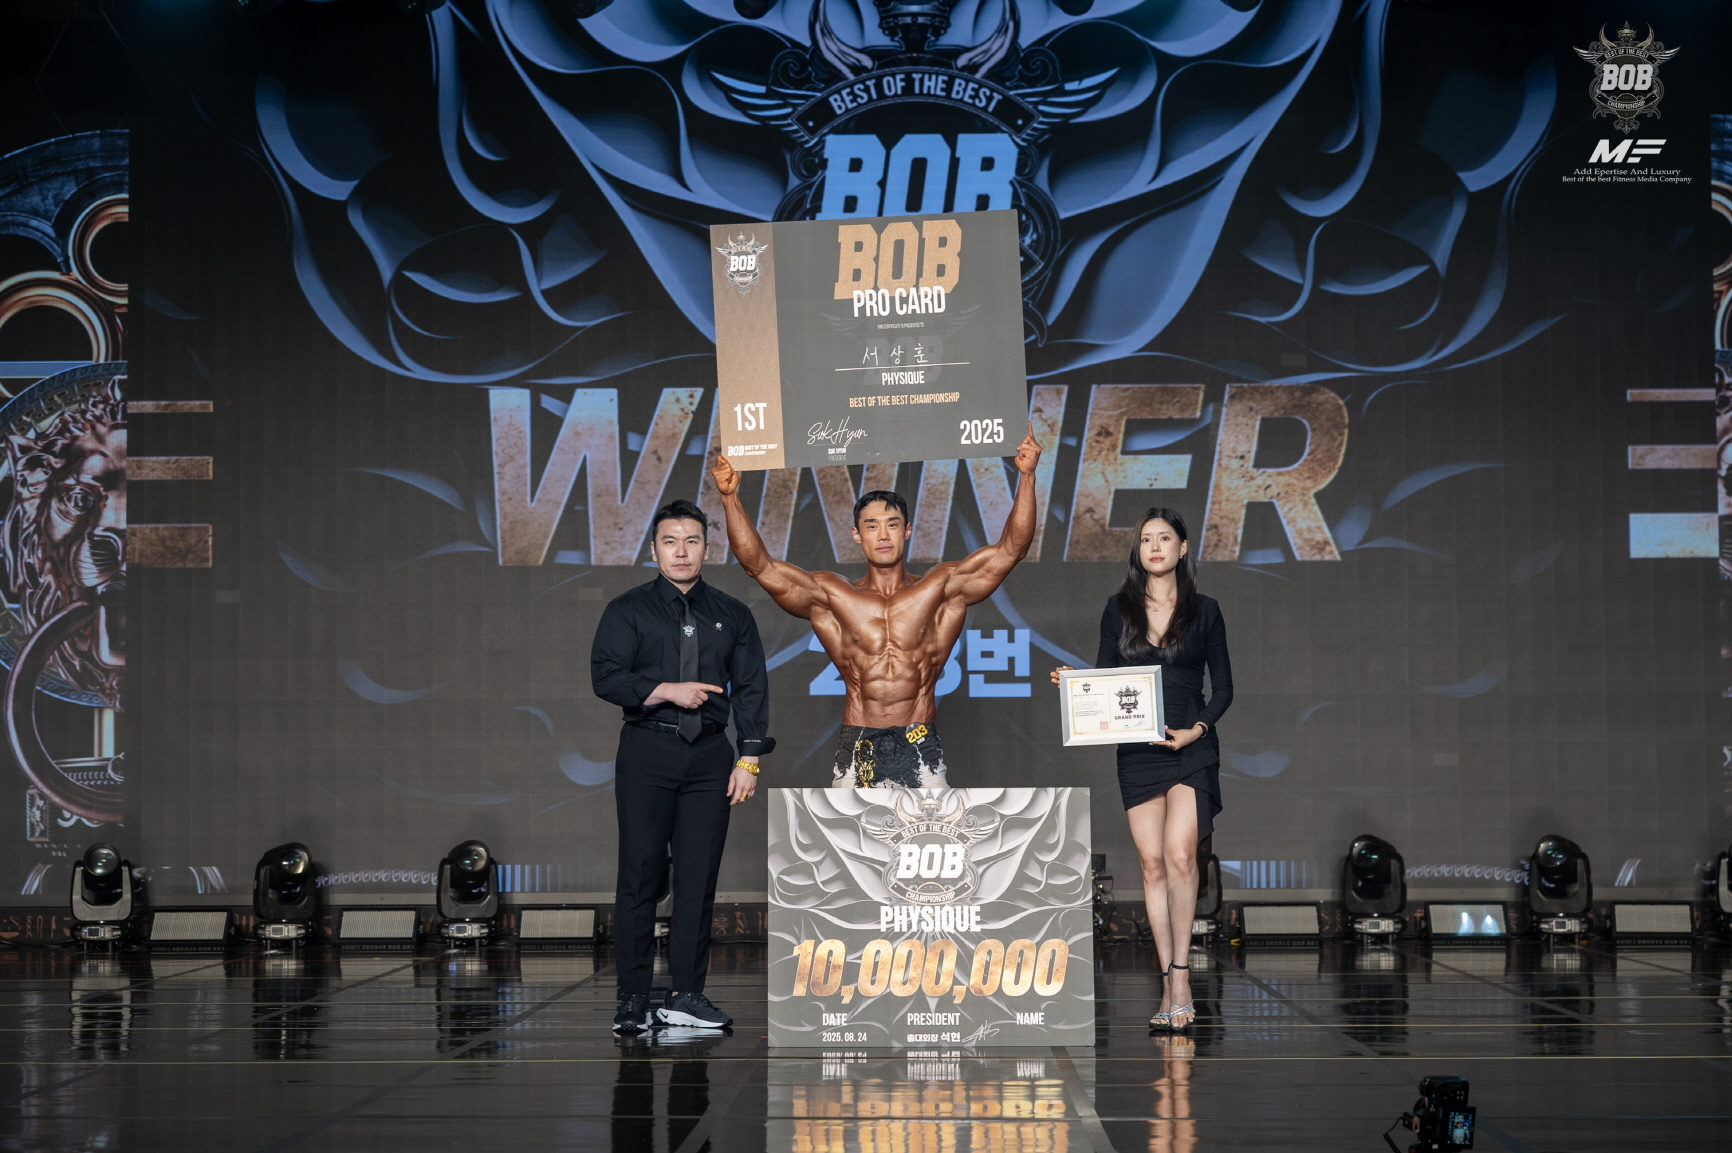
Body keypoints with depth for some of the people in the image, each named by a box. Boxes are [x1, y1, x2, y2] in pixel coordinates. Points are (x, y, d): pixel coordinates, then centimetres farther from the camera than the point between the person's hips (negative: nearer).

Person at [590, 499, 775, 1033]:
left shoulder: (732, 615, 14)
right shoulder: (627, 610, 7)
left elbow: (751, 687, 9)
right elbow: (605, 676, -4)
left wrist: (749, 760, 0)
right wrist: (668, 691, -15)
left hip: (710, 756, 2)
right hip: (647, 753, -2)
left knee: (699, 878, 1)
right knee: (640, 875, -4)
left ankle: (687, 995, 7)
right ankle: (633, 999, 0)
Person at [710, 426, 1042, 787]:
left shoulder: (940, 589, 5)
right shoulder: (831, 597, 5)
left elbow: (1010, 550, 0)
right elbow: (758, 565, 0)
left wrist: (1026, 476, -11)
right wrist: (730, 498, -11)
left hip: (922, 746, 0)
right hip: (857, 751, 1)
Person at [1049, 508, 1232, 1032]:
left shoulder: (1204, 610, 4)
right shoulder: (1119, 609, 9)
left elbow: (1223, 686, 6)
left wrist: (1198, 729, -9)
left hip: (1191, 747, -2)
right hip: (1136, 749, 2)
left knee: (1179, 853, -19)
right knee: (1152, 863, 0)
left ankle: (1180, 974, -14)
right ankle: (1170, 985, 5)